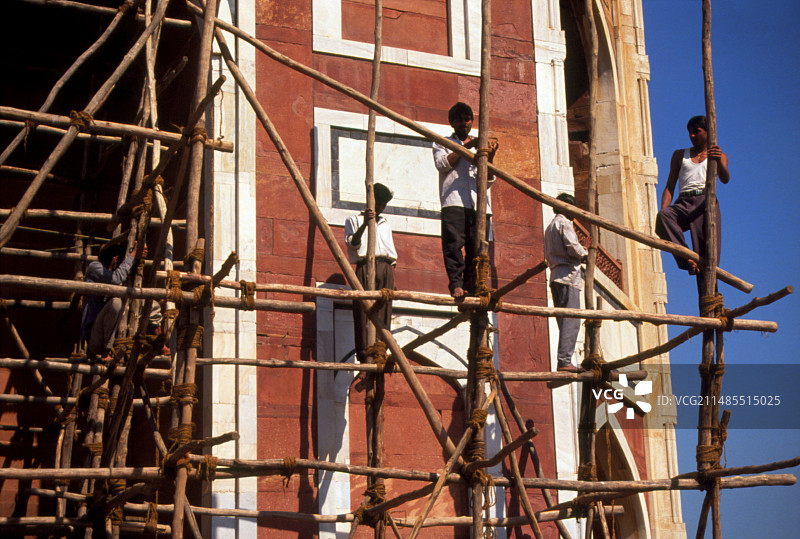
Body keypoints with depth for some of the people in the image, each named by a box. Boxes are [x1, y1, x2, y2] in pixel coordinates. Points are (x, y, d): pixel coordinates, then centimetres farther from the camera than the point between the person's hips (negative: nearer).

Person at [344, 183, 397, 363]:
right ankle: (363, 352, -15)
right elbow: (351, 243, -3)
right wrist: (364, 224, -17)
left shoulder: (385, 224, 29)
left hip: (385, 268, 5)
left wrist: (393, 277, 15)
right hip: (365, 266, -5)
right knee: (364, 310, -12)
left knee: (384, 311, -4)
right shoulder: (354, 220, 13)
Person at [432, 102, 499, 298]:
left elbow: (488, 180, 15)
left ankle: (471, 288, -7)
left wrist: (490, 157, -4)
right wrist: (466, 147, -6)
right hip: (453, 201, -3)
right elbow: (442, 164, -1)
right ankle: (455, 284, -22)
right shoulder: (443, 143, 22)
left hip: (479, 204, 3)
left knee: (477, 248, -6)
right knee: (454, 243, -18)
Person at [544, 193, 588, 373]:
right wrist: (584, 253, 4)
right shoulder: (564, 222, -4)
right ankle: (564, 360, -20)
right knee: (571, 320, -13)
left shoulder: (550, 226, 24)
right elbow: (572, 246, -16)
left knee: (564, 320, 8)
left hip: (555, 275, 10)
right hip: (568, 274, -10)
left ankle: (563, 360, 4)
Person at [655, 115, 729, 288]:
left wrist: (719, 161, -25)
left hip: (706, 203, -2)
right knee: (663, 216, -33)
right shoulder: (680, 155, 25)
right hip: (684, 203, 2)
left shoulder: (718, 156, 19)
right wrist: (664, 210, -2)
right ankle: (687, 258, -41)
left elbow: (725, 179, -3)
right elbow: (669, 188, 17)